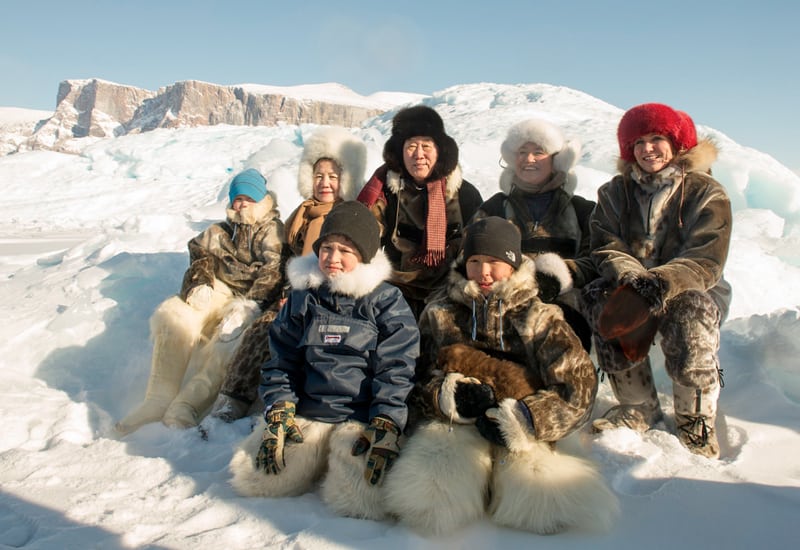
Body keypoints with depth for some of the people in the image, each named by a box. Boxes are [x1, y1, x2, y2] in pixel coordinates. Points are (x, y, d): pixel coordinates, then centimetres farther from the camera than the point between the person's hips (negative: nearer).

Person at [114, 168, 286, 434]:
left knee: (231, 332, -37)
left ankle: (189, 403, -43)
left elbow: (274, 270, -3)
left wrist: (251, 304, -17)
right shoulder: (219, 232, 30)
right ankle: (160, 397, -27)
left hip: (249, 300, -4)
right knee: (172, 314, -26)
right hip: (216, 292, 4)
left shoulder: (272, 230, 13)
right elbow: (201, 258, 14)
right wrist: (199, 284, -10)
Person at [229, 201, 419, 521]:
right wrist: (278, 414, -3)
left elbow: (395, 369, -7)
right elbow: (280, 361, 10)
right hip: (306, 414, 4)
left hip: (363, 419, -3)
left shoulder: (387, 302, -2)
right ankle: (320, 460, 14)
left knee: (360, 496, -25)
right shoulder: (302, 298, 9)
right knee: (253, 478, -12)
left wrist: (385, 427, -17)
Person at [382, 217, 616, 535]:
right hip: (450, 425, 0)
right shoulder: (440, 313, 16)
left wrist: (521, 419, -14)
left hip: (520, 435, 1)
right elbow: (414, 377, 9)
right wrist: (449, 395, -13)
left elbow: (578, 388, 1)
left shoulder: (539, 318, 11)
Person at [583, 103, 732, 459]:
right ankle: (638, 407, -17)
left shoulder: (707, 194, -4)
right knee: (598, 298, -29)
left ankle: (696, 417, -15)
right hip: (631, 289, 3)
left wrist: (656, 285, -35)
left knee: (688, 312, -36)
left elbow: (706, 262, -16)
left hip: (690, 289, -2)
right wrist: (631, 281, -29)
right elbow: (606, 248, -6)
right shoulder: (615, 193, 6)